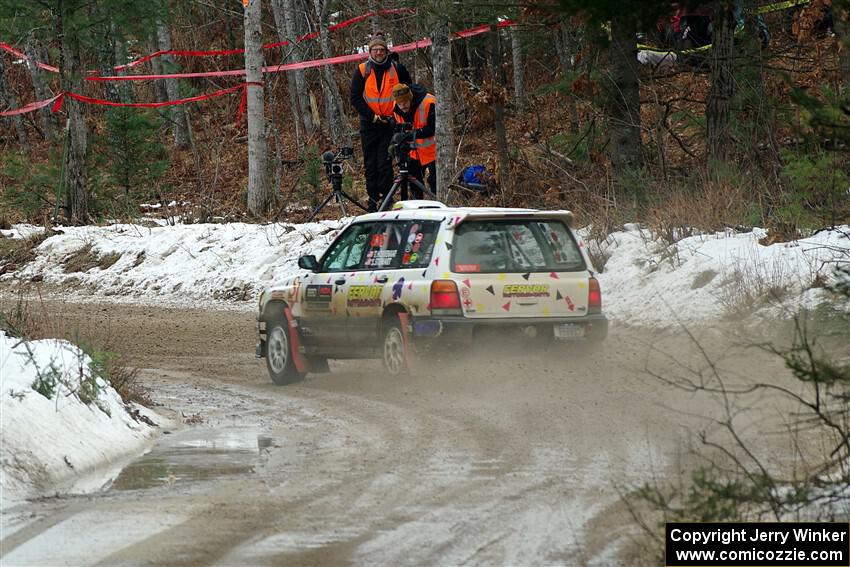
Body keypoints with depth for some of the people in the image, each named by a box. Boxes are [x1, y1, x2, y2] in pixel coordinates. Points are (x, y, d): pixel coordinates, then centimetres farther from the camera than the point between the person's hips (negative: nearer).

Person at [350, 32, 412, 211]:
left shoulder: (396, 69, 1)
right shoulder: (362, 70, 2)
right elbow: (355, 97, 1)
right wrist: (371, 116, -8)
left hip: (391, 123, -2)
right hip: (369, 124, 2)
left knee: (384, 163, -11)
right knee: (370, 164, 5)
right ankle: (373, 200, 12)